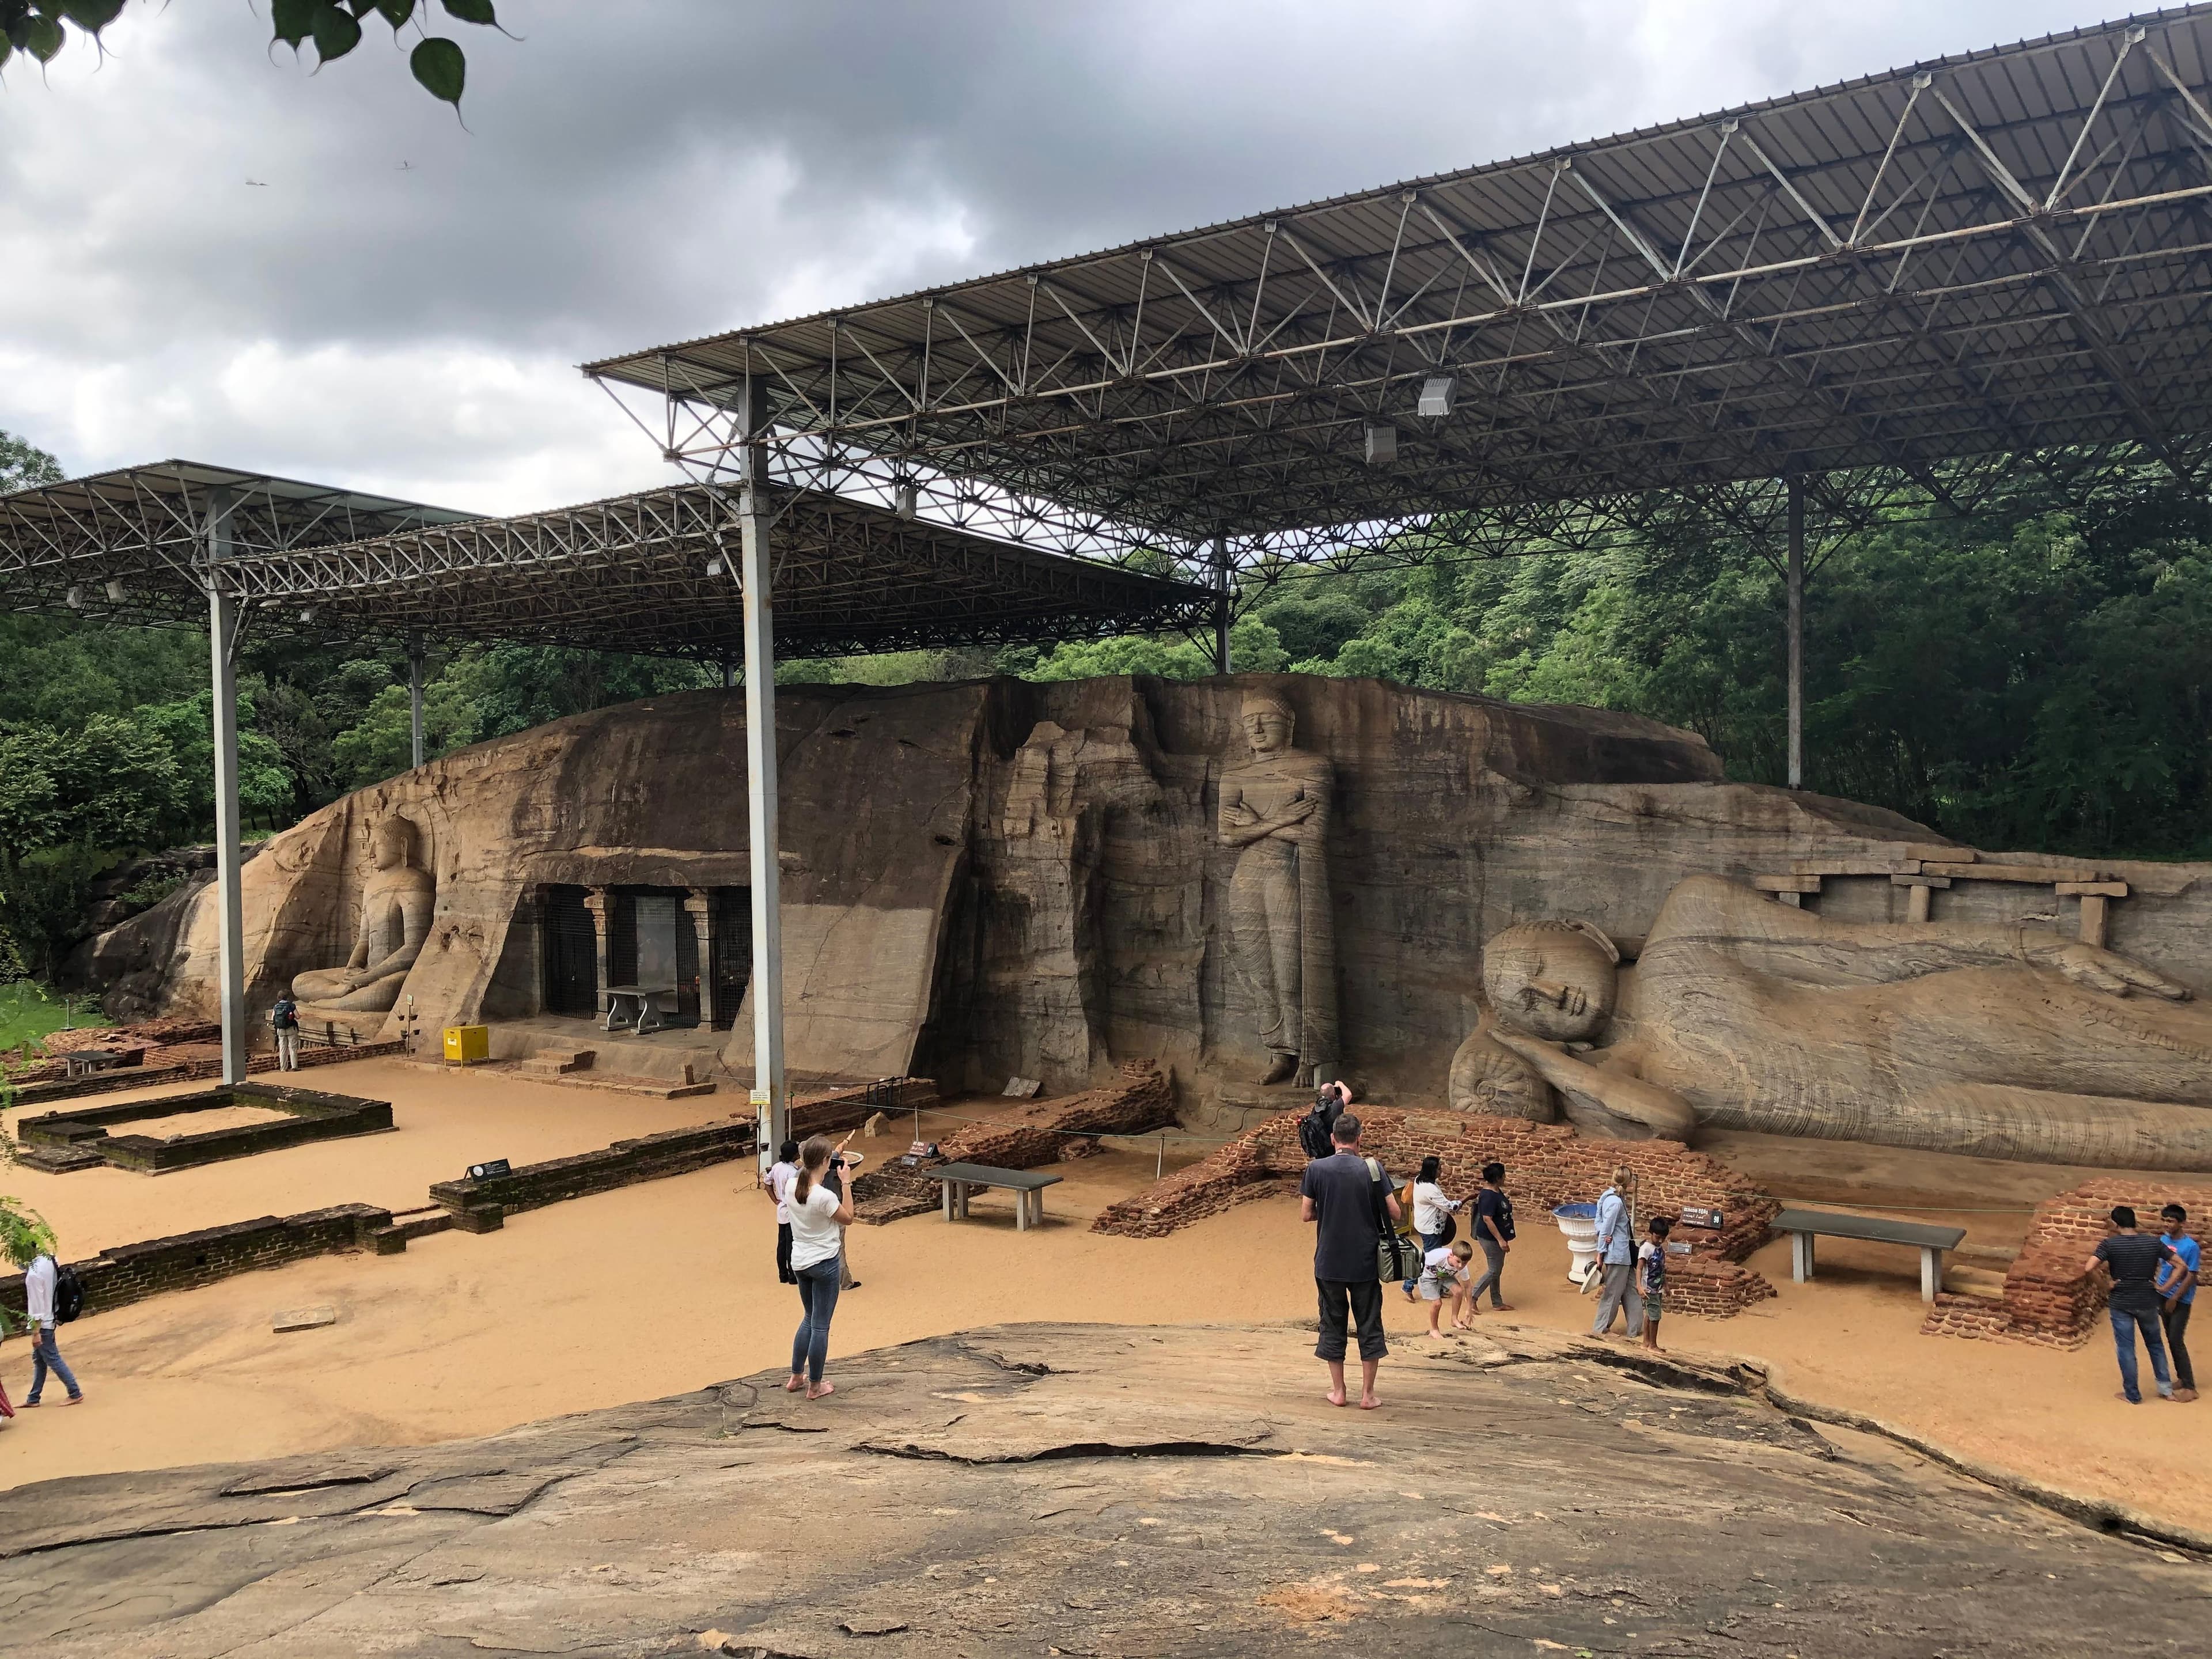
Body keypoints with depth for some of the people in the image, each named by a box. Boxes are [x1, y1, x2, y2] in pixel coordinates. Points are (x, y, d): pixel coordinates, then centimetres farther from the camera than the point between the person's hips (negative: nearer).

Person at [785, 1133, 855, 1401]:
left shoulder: (793, 1187, -5)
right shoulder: (825, 1197, -25)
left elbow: (813, 1176, 18)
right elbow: (848, 1218, -8)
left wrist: (836, 1151, 16)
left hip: (799, 1263, 7)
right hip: (824, 1265, -7)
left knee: (809, 1319, 25)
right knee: (820, 1326, 6)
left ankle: (796, 1377, 32)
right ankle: (814, 1386, 16)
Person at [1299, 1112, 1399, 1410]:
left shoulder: (1316, 1169, -6)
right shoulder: (1372, 1168, -7)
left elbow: (1306, 1214, -3)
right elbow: (1394, 1213, -5)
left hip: (1328, 1262, 0)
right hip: (1365, 1262, 0)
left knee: (1333, 1324, 13)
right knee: (1369, 1326, 10)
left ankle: (1338, 1391, 19)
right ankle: (1367, 1394, 13)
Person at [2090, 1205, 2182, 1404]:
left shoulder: (2110, 1244, -12)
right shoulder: (2153, 1243, -3)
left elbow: (2090, 1268, -23)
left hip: (2121, 1304, -3)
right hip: (2148, 1303, 3)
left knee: (2126, 1349, 7)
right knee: (2156, 1344, 22)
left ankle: (2133, 1395, 14)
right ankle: (2166, 1388, 25)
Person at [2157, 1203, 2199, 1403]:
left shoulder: (2191, 1246, -17)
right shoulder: (2163, 1240, 2)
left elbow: (2191, 1276, -15)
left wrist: (2175, 1298, -14)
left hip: (2181, 1300, -6)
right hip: (2163, 1295, 6)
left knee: (2177, 1341, -6)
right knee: (2171, 1340, 12)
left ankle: (2189, 1387, 0)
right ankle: (2181, 1378, 24)